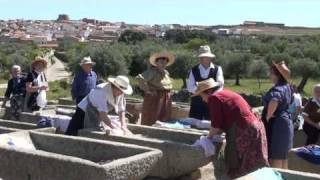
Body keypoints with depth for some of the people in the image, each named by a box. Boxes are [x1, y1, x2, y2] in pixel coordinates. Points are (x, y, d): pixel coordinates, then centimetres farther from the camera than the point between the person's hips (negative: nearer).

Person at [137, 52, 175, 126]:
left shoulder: (166, 72, 13)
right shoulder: (152, 72, -13)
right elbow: (140, 78, -26)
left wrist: (168, 93, 16)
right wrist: (146, 89, -21)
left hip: (166, 98, 8)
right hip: (154, 97, -8)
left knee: (165, 120, 11)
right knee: (151, 120, -4)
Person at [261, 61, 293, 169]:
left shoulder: (277, 89, -20)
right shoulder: (287, 87, 9)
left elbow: (274, 101, -41)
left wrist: (268, 116, -27)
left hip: (276, 124, -9)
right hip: (286, 122, 10)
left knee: (275, 157, -3)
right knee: (283, 155, 17)